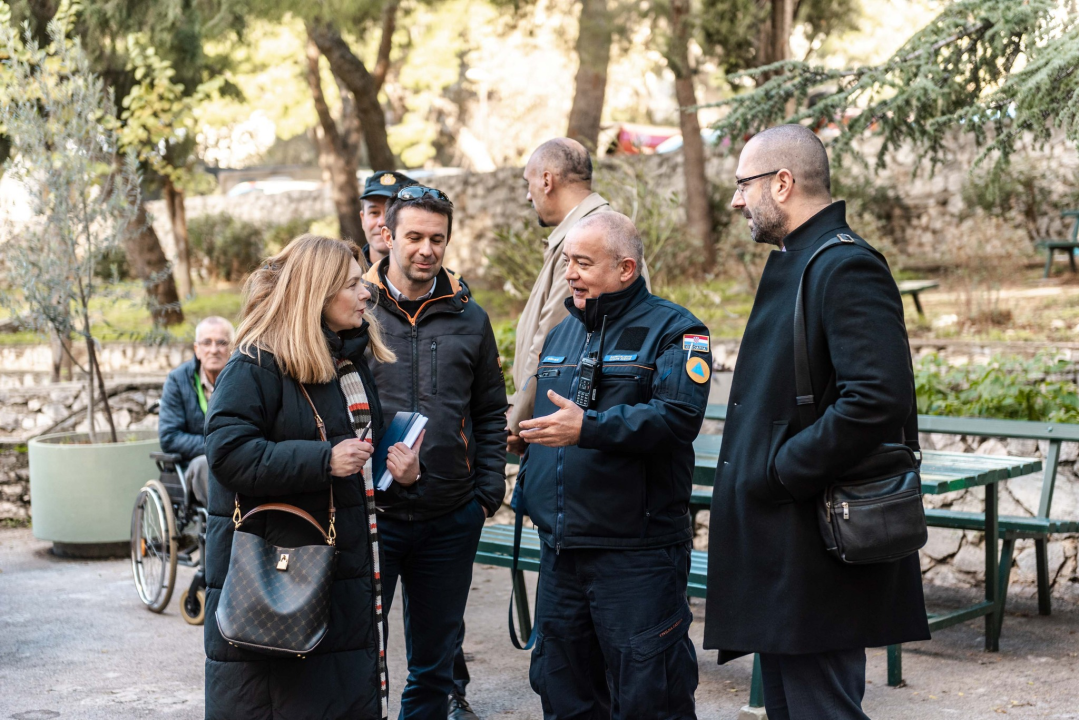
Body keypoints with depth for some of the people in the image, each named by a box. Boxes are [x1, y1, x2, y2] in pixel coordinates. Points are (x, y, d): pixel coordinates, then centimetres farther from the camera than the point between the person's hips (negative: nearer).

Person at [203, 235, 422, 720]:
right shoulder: (256, 365, -13)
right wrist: (324, 461, -26)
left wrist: (400, 469, 6)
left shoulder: (353, 362, 14)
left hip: (345, 566, 8)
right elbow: (228, 453, -22)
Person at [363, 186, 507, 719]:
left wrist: (489, 494, 5)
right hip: (369, 513, -3)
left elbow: (490, 413, 13)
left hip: (451, 519, 3)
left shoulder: (469, 319, 8)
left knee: (435, 659, 13)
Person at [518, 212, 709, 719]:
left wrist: (588, 428, -29)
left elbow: (678, 416, -23)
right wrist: (530, 487, 21)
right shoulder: (560, 333, 16)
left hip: (636, 556, -7)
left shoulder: (672, 330, -8)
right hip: (559, 551, 7)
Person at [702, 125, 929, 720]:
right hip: (779, 552, 11)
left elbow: (879, 398, -28)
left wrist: (777, 473, -21)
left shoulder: (846, 268, -16)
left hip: (815, 554, -11)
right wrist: (754, 466, 11)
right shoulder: (794, 264, 17)